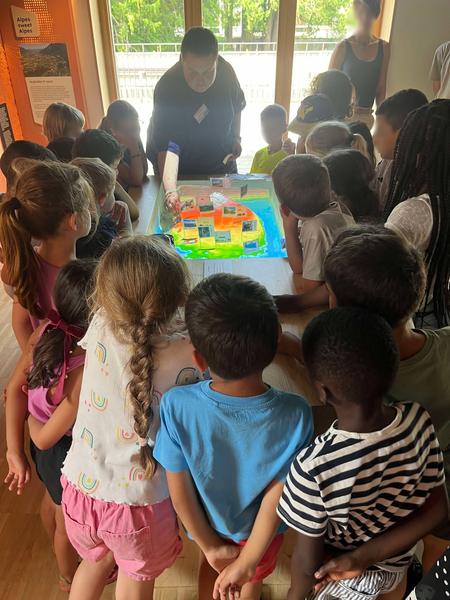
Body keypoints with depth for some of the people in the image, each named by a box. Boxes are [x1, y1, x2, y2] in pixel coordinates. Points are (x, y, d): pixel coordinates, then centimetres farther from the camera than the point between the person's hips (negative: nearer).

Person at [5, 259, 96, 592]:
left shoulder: (46, 331, -22)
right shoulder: (87, 372, -42)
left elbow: (14, 388, -14)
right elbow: (46, 437, -30)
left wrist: (15, 449, -7)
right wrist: (32, 421, -7)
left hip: (46, 449, 7)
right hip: (69, 453, -6)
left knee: (52, 500, 35)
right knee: (70, 520, 25)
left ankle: (60, 548, 68)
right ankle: (70, 576, 57)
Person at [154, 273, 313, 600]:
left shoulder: (177, 406, -37)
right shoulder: (296, 414, -36)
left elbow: (179, 489, -23)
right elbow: (275, 497, -25)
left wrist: (210, 545, -6)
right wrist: (247, 562, -10)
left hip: (207, 521, 1)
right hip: (260, 527, 0)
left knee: (211, 567, 37)